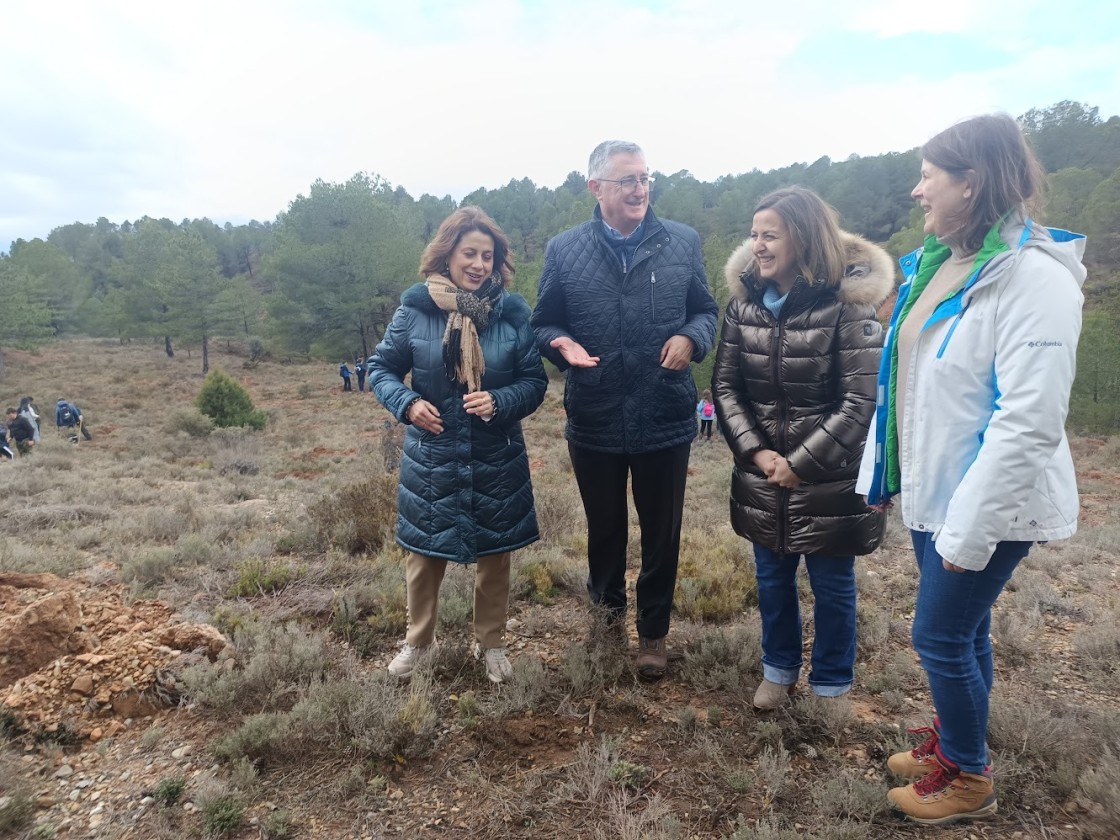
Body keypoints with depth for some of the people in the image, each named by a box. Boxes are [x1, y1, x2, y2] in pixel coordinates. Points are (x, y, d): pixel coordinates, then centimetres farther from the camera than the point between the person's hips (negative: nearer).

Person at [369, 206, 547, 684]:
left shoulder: (512, 312, -7)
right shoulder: (415, 308, -7)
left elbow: (535, 380, -3)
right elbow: (381, 368, 1)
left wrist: (499, 402, -22)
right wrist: (407, 403, -18)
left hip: (496, 461, 1)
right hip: (431, 460, 0)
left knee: (494, 554, 14)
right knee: (425, 552, 12)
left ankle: (491, 644, 36)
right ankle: (417, 641, 37)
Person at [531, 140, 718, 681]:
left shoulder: (682, 243, -1)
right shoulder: (564, 250, -2)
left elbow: (706, 310, 7)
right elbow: (543, 324, 3)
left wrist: (690, 338, -15)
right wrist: (560, 344, -19)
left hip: (665, 420, 0)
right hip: (593, 423, 0)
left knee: (662, 533, 13)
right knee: (604, 527, 20)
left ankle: (653, 631, 36)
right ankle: (607, 602, 50)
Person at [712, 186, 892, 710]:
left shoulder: (848, 304, -14)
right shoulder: (743, 301, -1)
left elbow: (862, 400, -16)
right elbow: (725, 384, 0)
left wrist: (801, 464, -16)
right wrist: (754, 451, -11)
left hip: (829, 480, -4)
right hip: (761, 476, 4)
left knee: (832, 587, 14)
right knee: (772, 578, 19)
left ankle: (831, 685, 36)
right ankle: (779, 669, 43)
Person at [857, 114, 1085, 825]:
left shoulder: (1032, 276, -20)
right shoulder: (939, 264, 7)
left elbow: (1029, 422, -25)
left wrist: (969, 527, -23)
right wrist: (883, 468, 12)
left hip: (988, 506, -7)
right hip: (933, 491, 7)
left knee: (943, 637, 4)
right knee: (961, 629, 21)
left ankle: (970, 778, 28)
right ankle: (954, 741, 41)